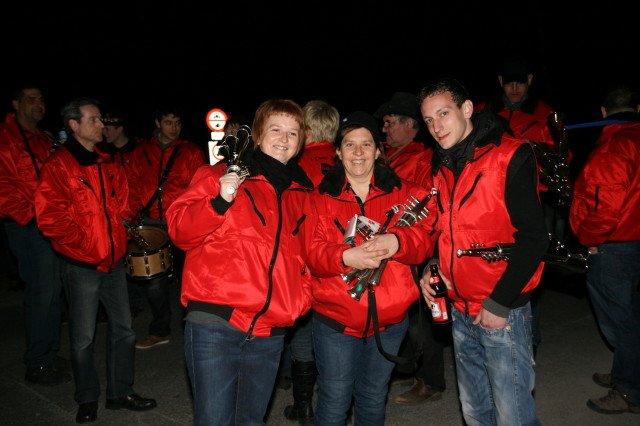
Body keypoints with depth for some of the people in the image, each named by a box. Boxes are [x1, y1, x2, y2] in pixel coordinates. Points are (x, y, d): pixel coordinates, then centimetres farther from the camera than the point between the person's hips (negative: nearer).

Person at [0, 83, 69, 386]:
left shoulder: (44, 140, 21)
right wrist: (30, 216, -16)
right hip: (29, 227, -8)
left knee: (54, 291, 12)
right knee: (41, 292, -7)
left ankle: (50, 355, 25)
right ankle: (37, 366, 5)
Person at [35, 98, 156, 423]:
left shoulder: (107, 164, 13)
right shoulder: (59, 166, -8)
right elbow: (49, 216, -13)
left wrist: (118, 235, 9)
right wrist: (84, 242, -12)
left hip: (113, 260, 6)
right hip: (81, 264, -6)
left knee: (123, 330, 11)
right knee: (83, 337, 5)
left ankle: (120, 392, 26)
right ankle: (87, 399, 23)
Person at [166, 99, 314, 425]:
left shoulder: (302, 194, 15)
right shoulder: (220, 175, 2)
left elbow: (306, 256, 23)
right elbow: (180, 231, -4)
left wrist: (302, 295, 6)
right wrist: (220, 201, -20)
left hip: (270, 335, 5)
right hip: (215, 326, -4)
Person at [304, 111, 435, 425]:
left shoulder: (403, 193, 5)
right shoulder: (321, 198, 1)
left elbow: (424, 239, -6)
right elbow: (313, 254, -8)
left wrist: (397, 241, -28)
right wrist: (346, 257, -29)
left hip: (389, 319, 2)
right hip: (335, 319, -2)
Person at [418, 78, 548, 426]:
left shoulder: (510, 156, -11)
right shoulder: (441, 168, 10)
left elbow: (533, 236, -15)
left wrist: (500, 302, -17)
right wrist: (430, 270, 3)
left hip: (503, 312, -6)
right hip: (461, 311, 7)